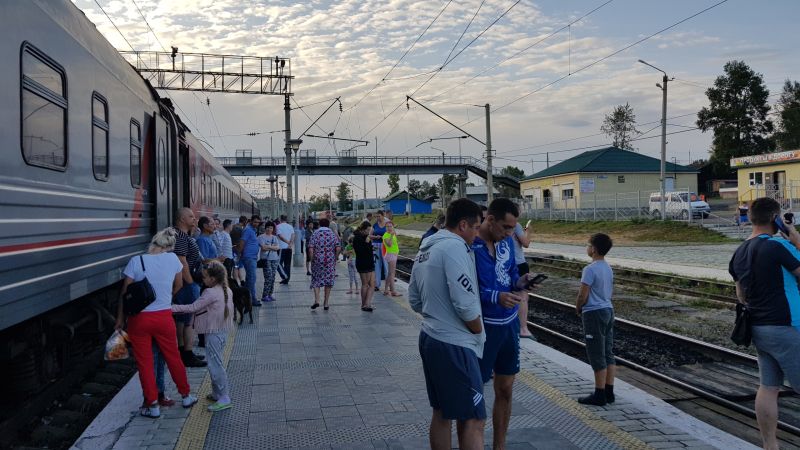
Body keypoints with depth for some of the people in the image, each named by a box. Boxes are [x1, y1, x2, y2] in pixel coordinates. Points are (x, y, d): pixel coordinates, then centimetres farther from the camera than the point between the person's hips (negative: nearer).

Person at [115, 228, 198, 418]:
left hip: (139, 318, -2)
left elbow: (125, 292, -7)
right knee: (173, 357, 16)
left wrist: (120, 319, 4)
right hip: (164, 317, 2)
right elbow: (178, 285, 11)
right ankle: (186, 396, 30)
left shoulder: (136, 262, -11)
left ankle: (152, 405, 16)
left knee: (145, 362, 9)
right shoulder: (173, 259, -4)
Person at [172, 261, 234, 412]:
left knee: (215, 365, -5)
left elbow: (193, 307, -18)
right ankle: (217, 393, 26)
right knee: (218, 363, 18)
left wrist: (173, 308, -11)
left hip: (213, 333, -9)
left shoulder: (210, 293, -19)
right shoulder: (227, 290, 7)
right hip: (223, 330, 9)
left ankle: (224, 398, -4)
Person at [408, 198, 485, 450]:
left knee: (441, 413, 17)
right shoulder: (455, 247, -16)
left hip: (430, 337, 10)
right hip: (454, 344, -10)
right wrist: (478, 330, -5)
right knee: (473, 420, -4)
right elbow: (465, 304, -22)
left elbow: (415, 301, 18)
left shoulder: (425, 249, 13)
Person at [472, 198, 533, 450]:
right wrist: (496, 298, -30)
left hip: (510, 323, 7)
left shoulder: (506, 241, 3)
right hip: (482, 326, -7)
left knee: (505, 389, 17)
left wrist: (520, 283, -7)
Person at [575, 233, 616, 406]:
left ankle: (599, 395, 6)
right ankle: (609, 392, 19)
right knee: (608, 354, 12)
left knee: (597, 356, -1)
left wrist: (578, 309, 1)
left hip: (594, 313, -9)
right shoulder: (608, 268, 10)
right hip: (608, 310, 9)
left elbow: (583, 295, -18)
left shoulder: (590, 269, -18)